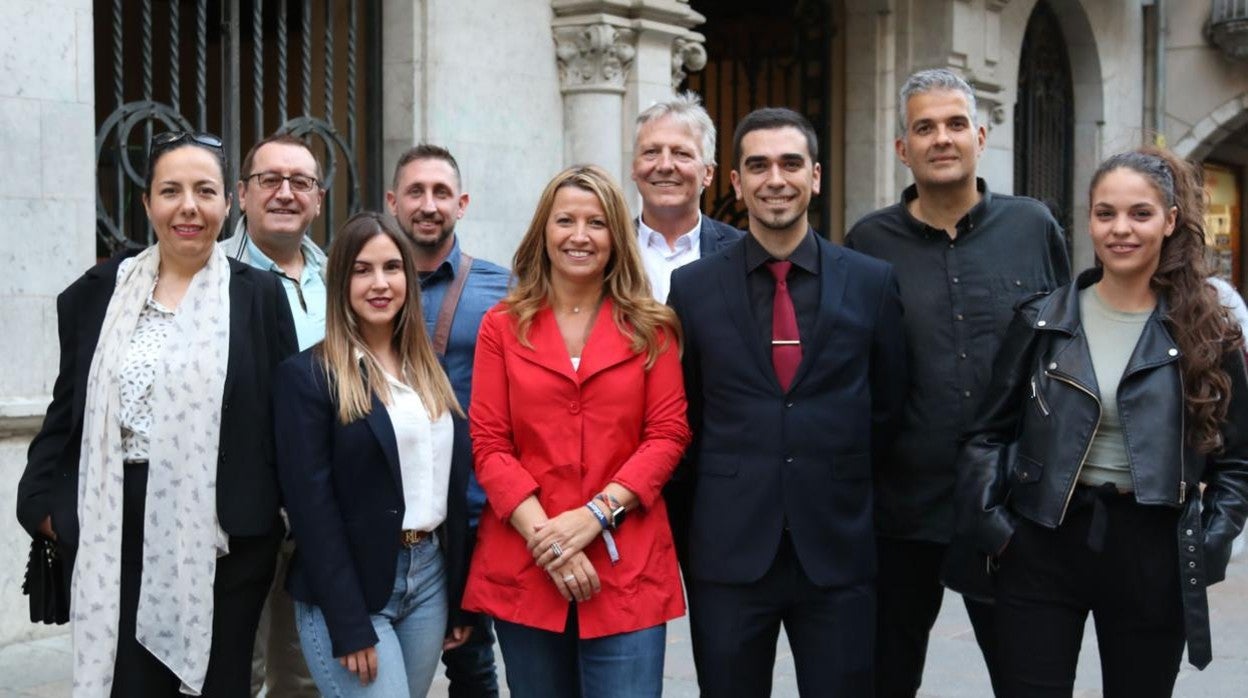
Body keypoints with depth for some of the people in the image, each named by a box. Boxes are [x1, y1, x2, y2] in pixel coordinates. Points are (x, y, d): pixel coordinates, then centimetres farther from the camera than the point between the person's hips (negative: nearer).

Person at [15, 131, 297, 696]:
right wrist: (42, 502, 4)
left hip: (223, 535, -2)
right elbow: (67, 407, 12)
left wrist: (289, 519, -7)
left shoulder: (259, 296, 0)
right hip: (116, 533, 2)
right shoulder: (98, 292, 7)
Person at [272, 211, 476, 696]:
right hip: (349, 589, -6)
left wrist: (458, 598, 10)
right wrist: (349, 626, -17)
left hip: (430, 578, 6)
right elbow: (312, 505, -13)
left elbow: (452, 484, 13)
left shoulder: (428, 371, 11)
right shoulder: (307, 375, -8)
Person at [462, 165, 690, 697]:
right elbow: (489, 444, 0)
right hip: (523, 565, 1)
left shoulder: (651, 328, 6)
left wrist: (594, 515, -13)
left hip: (627, 567, -1)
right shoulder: (502, 326, 5)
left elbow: (668, 434, 0)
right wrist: (543, 534, -13)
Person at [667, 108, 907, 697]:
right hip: (728, 552, 0)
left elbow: (887, 407, 10)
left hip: (839, 551, 0)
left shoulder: (873, 282, 2)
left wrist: (840, 486, 8)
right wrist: (727, 490, 5)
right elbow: (684, 412, 9)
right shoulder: (692, 287, 1)